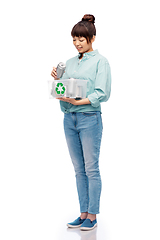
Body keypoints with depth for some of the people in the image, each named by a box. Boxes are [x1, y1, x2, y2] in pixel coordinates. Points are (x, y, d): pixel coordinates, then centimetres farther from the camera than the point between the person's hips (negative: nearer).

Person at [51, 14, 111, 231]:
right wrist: (56, 79, -3)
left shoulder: (100, 61, -3)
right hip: (69, 118, 6)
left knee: (91, 168, -1)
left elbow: (102, 93, -11)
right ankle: (83, 213, 18)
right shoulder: (70, 63, 15)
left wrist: (78, 101, -22)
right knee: (79, 169, 10)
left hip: (89, 118, -6)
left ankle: (92, 216, 8)